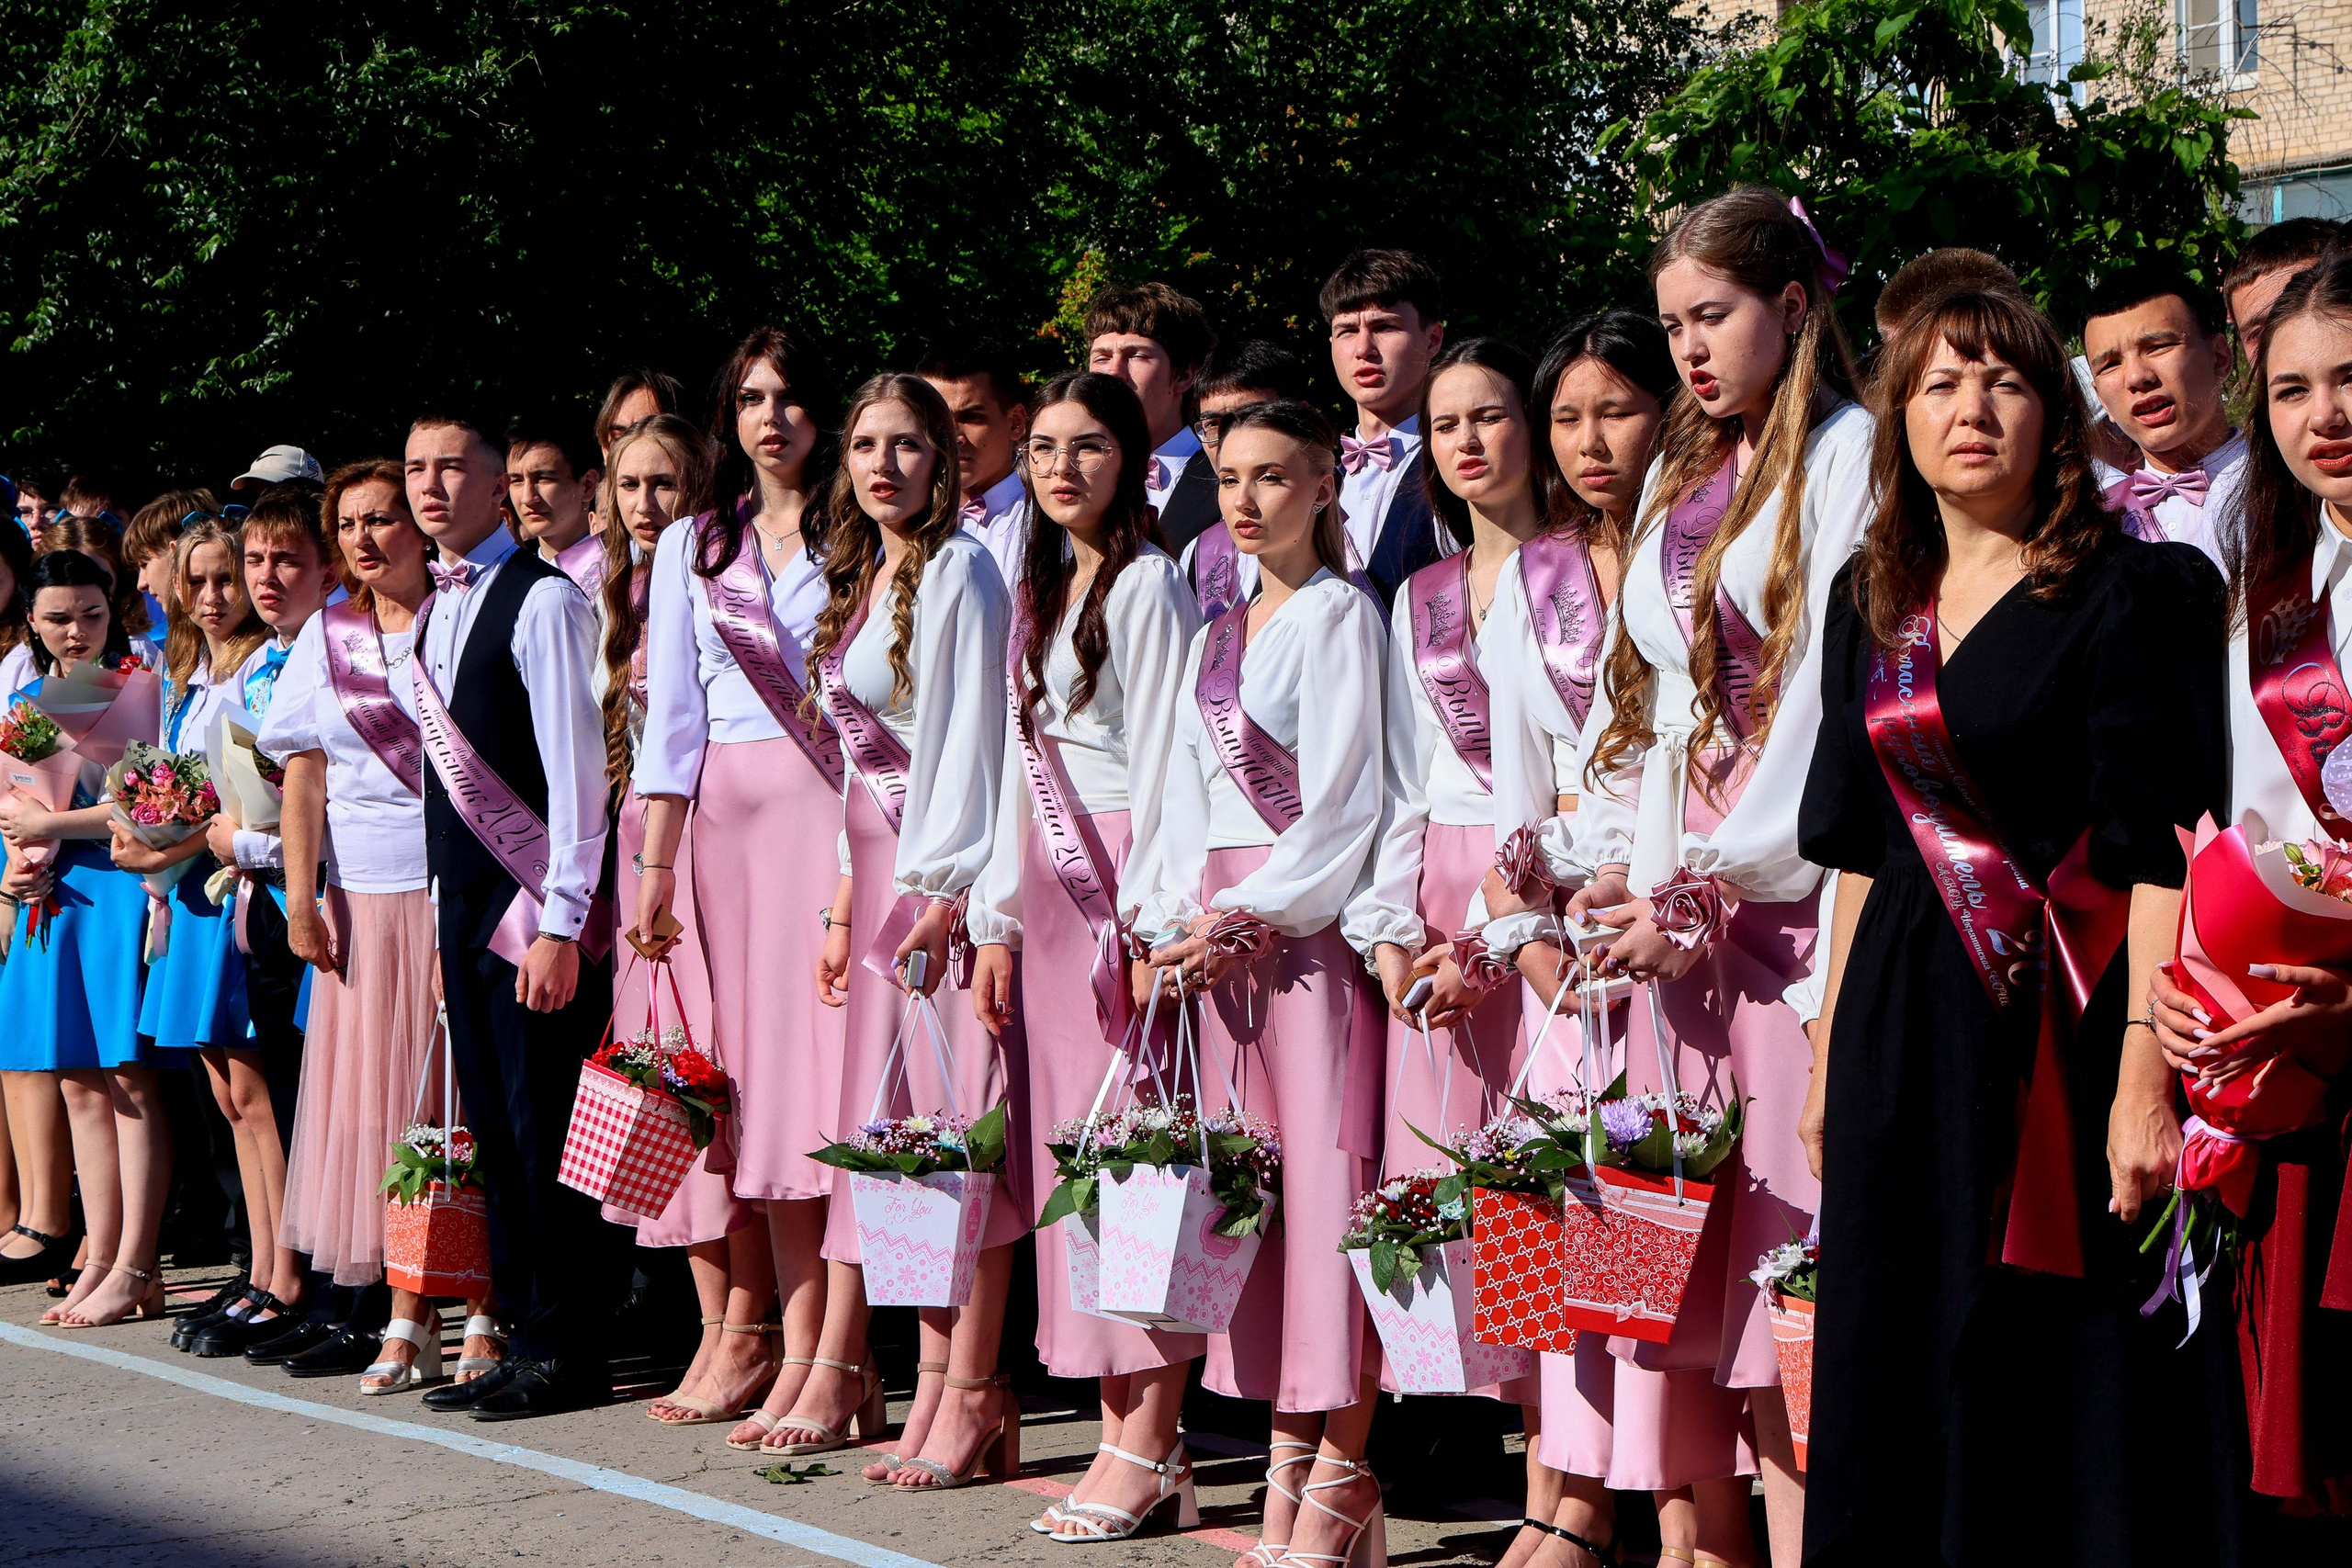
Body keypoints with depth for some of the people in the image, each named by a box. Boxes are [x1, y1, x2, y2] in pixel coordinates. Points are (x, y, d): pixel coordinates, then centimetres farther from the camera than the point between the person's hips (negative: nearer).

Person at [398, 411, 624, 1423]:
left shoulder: (543, 601, -10)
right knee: (494, 1130, 10)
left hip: (537, 905, -8)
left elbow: (576, 768, -14)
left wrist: (560, 924, -18)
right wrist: (446, 918, 16)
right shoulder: (432, 615, 16)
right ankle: (526, 1336, 17)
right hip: (462, 903, 8)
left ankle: (567, 1352, 2)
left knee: (547, 1130, -5)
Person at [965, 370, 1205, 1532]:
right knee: (1071, 1146, 5)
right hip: (1048, 890, 8)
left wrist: (1146, 920, -15)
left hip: (1125, 887, -8)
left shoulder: (1149, 585, -6)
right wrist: (998, 917, 15)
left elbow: (1158, 763, -11)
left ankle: (1151, 1444, -7)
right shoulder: (1039, 591, 18)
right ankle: (1123, 1426, 10)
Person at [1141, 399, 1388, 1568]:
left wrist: (1252, 915, -13)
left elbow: (1340, 798, -10)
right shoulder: (1215, 637, 18)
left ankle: (1342, 1470, -5)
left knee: (1328, 1171, -8)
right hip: (1222, 929, 7)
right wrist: (1180, 922, 3)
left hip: (1314, 921, -7)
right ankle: (1290, 1452, 10)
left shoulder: (1339, 615, -3)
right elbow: (1190, 791, 16)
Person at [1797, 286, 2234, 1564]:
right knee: (1906, 1380, 10)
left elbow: (2162, 850, -14)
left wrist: (2145, 1076, -21)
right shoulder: (1872, 598, 12)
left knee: (2087, 1385, -1)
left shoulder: (2138, 589, -8)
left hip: (2067, 1025, -6)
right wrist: (1830, 1052, 11)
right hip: (1909, 1028, 6)